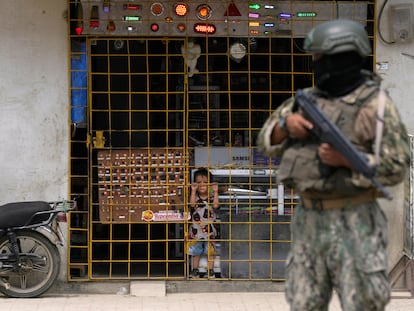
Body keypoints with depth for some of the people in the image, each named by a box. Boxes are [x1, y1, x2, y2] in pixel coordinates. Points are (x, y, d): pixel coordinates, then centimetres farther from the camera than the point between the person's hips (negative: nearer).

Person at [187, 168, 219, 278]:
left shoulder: (211, 197, -2)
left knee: (210, 251, 6)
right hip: (196, 230, 0)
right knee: (195, 252, 9)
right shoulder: (195, 196, -2)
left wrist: (215, 192, -23)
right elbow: (192, 204, -21)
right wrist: (193, 190, -26)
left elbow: (216, 205, -19)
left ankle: (211, 271, 14)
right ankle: (195, 270, 19)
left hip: (209, 230, 0)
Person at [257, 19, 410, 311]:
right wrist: (287, 124, -10)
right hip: (309, 222, 6)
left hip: (354, 224, -6)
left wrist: (346, 159, -23)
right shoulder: (308, 99, 8)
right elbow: (267, 142, 11)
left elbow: (396, 169, -12)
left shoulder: (376, 104, -10)